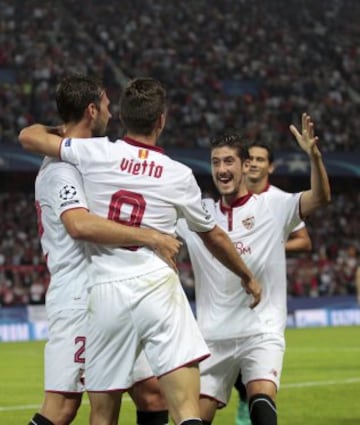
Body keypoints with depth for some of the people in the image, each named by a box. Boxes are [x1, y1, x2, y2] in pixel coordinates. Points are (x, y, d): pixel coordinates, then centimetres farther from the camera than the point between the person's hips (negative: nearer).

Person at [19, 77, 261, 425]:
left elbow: (28, 136, 16)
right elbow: (213, 238, 21)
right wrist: (247, 277, 37)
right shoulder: (179, 175, 6)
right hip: (158, 288, -1)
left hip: (105, 293, 1)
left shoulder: (96, 153, 3)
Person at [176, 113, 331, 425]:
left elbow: (320, 198, -16)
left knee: (262, 400, -27)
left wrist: (314, 155, -34)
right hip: (213, 337, 4)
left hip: (262, 332, -4)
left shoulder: (272, 206, -2)